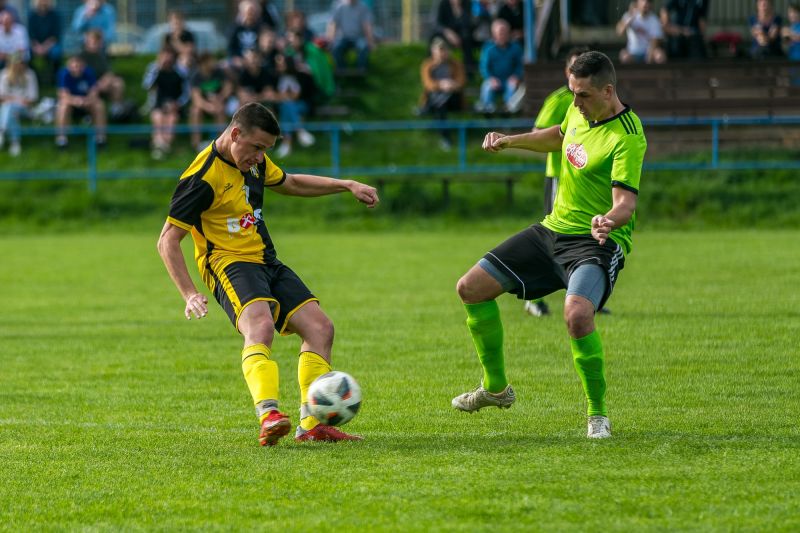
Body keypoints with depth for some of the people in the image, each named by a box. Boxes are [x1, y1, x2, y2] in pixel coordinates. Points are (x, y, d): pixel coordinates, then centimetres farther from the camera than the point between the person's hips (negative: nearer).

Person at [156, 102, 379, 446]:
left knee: (319, 327, -1)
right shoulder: (203, 177, -16)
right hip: (230, 264, -9)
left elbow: (290, 183, 32)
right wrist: (189, 295, -25)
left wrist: (347, 186, 26)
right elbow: (168, 240, -15)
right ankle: (268, 416, -53)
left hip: (266, 263, 9)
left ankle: (311, 424, 0)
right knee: (260, 325, -35)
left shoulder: (254, 161, 10)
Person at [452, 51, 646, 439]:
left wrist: (610, 220, -51)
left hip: (596, 242, -8)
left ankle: (598, 414, -14)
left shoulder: (627, 137, -22)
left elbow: (626, 203, -30)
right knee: (471, 288, 7)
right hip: (554, 229, 9)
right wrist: (510, 141, 18)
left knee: (577, 314, -36)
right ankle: (495, 388, 25)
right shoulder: (579, 111, 2)